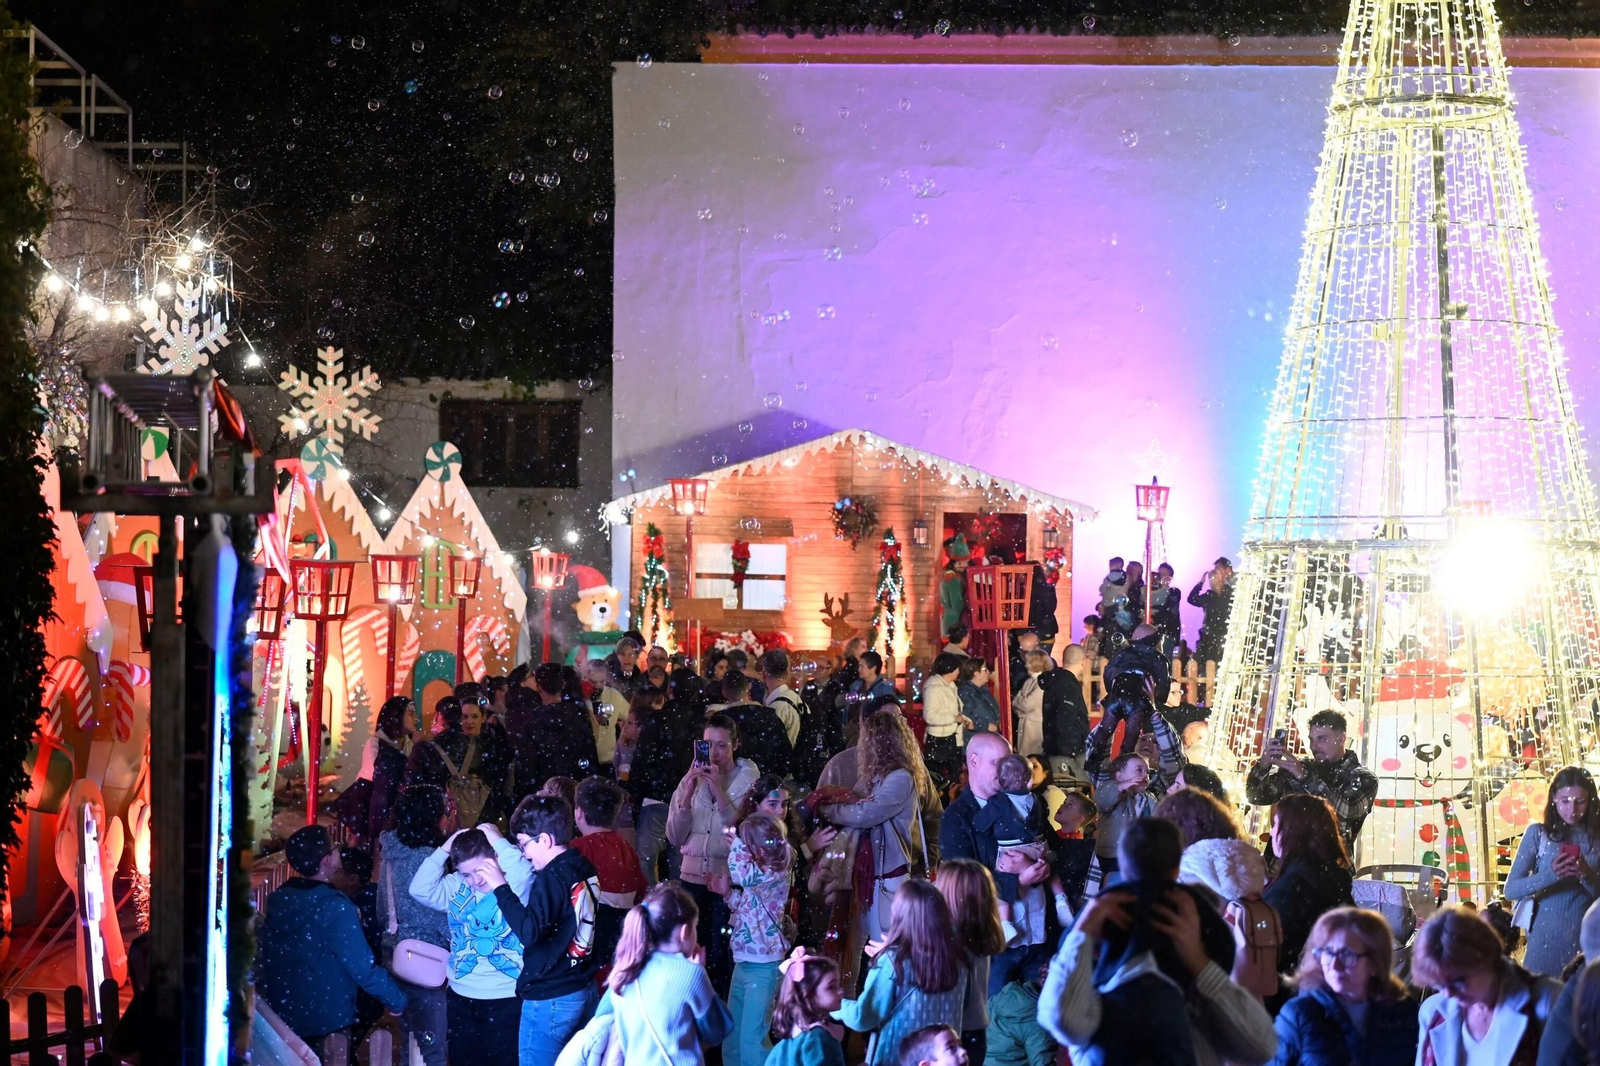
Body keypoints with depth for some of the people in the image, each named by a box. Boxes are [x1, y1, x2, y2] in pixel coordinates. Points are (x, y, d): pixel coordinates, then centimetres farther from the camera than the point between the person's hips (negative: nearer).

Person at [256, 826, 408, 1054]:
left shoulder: (278, 900, 0)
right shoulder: (335, 907, -21)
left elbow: (264, 957, 9)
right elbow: (362, 967, -22)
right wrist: (397, 1001, -9)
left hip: (281, 1012, 6)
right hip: (324, 1018, -6)